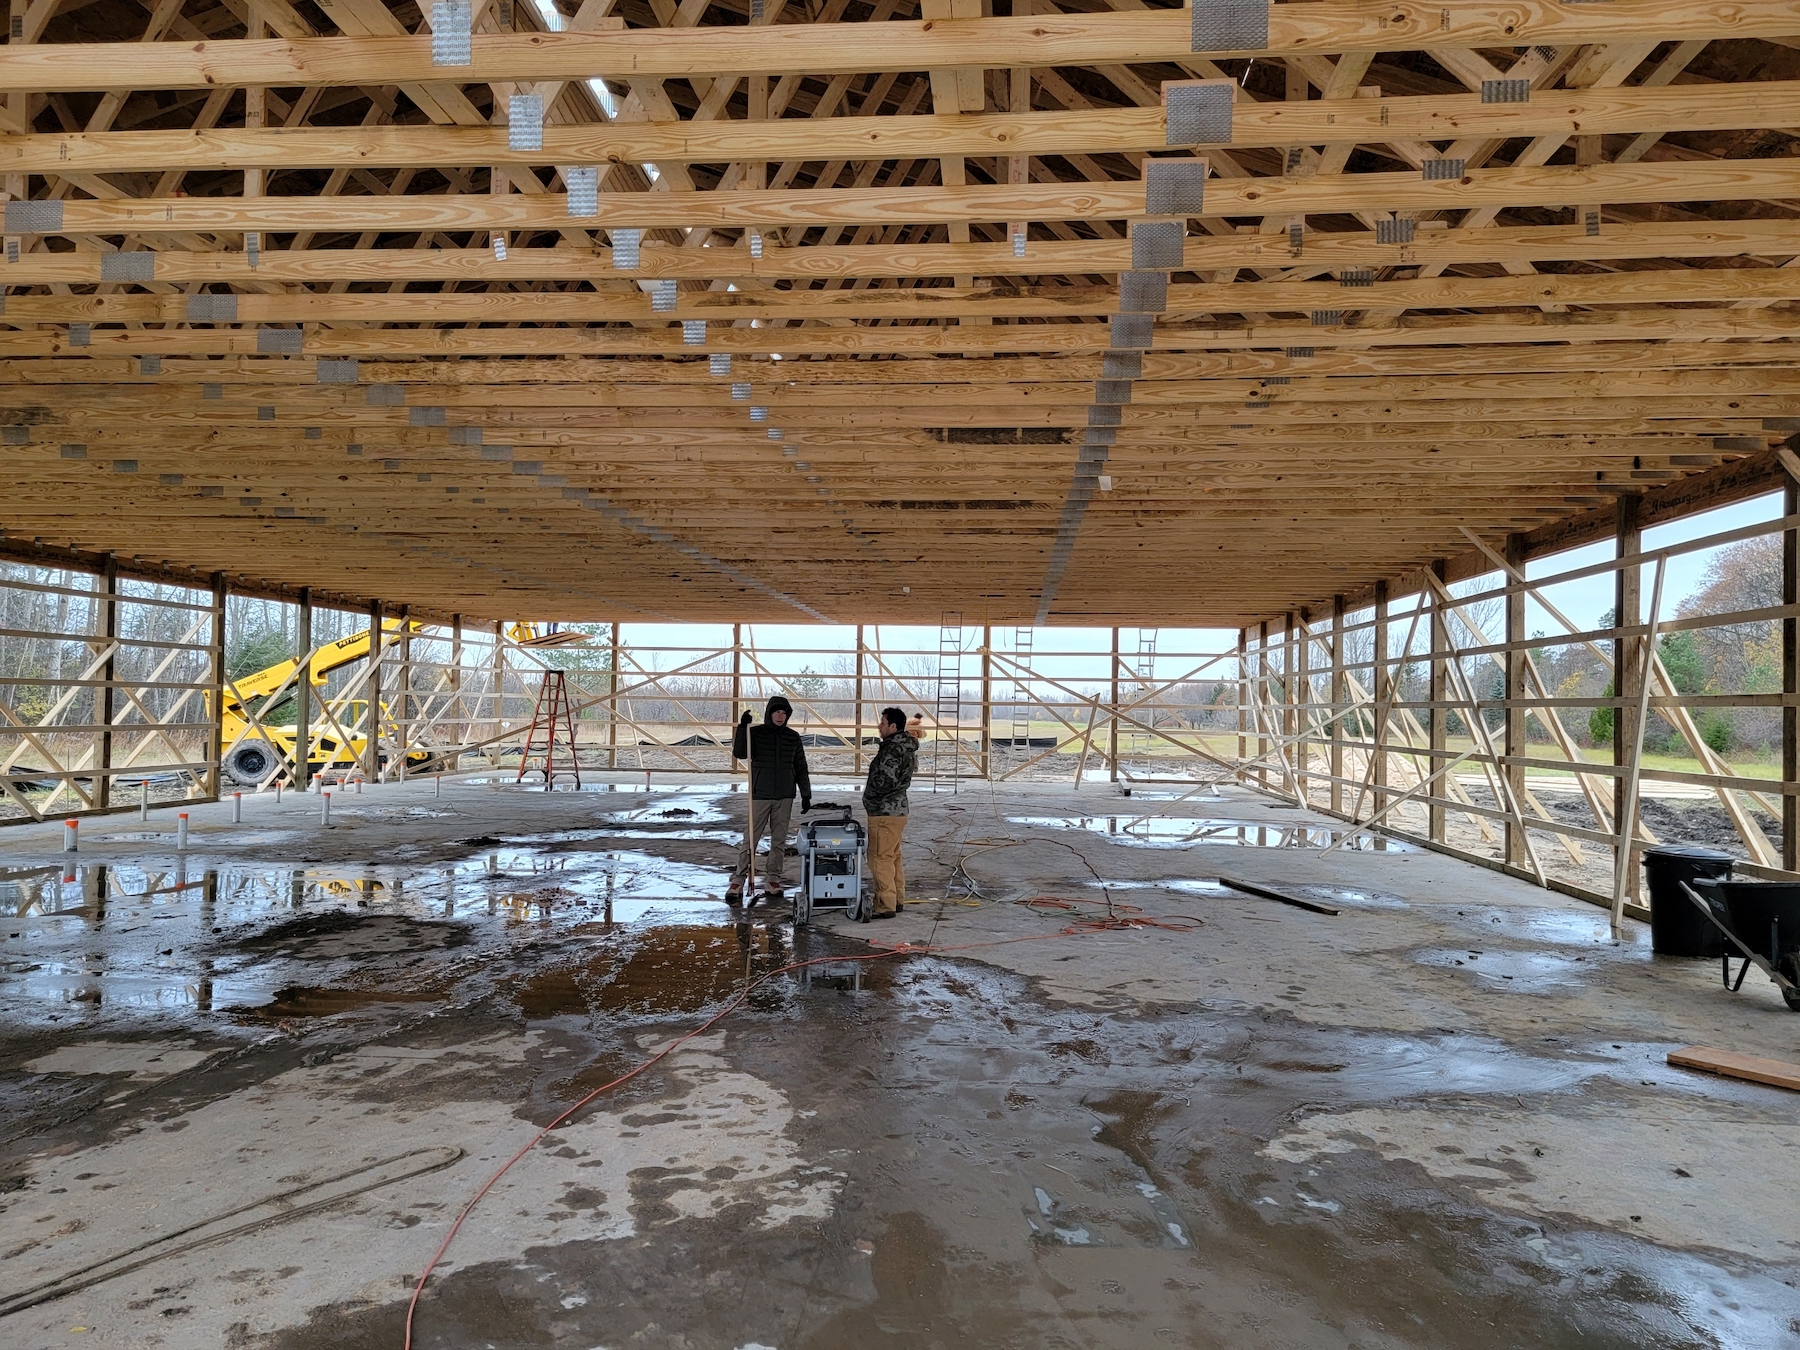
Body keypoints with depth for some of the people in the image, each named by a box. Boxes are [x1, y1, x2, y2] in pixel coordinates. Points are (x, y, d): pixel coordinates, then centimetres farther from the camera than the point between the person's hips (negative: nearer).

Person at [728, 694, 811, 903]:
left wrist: (806, 795, 8)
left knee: (779, 841, 6)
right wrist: (742, 728, -27)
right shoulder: (755, 733, 0)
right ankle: (737, 882, -1)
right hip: (760, 795, -3)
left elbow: (801, 768, 11)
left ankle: (773, 881, 13)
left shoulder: (793, 737, 7)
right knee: (750, 839, -4)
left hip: (785, 797, 3)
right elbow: (739, 753, -16)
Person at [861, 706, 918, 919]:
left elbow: (885, 781, -25)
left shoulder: (892, 750, -18)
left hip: (884, 813, -11)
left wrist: (868, 792, -6)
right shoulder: (906, 747, 14)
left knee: (880, 858, -6)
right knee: (893, 857, 18)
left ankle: (885, 906, -4)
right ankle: (898, 900, 25)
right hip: (897, 809, 11)